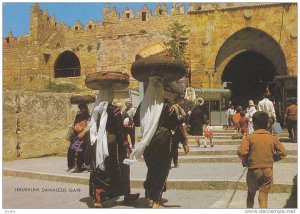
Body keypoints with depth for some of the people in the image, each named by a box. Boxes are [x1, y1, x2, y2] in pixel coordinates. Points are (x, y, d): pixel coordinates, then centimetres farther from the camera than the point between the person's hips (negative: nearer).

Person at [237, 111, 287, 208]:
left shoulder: (249, 137, -8)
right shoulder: (273, 138, 0)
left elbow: (241, 152, -19)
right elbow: (283, 153, -1)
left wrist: (245, 162, 1)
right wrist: (272, 159, 13)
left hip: (253, 170, -1)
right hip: (268, 170, 1)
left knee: (251, 193, 20)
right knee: (263, 194, 5)